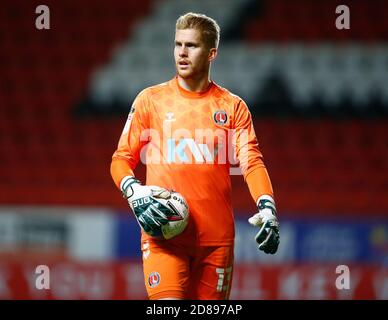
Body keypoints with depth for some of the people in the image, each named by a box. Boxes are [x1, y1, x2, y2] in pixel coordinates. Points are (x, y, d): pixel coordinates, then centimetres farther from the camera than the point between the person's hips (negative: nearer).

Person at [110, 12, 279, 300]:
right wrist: (134, 192, -12)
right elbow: (122, 159, 9)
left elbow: (251, 161, -1)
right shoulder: (150, 100, 7)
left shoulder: (233, 107, 8)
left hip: (217, 237, 2)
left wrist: (267, 206, -19)